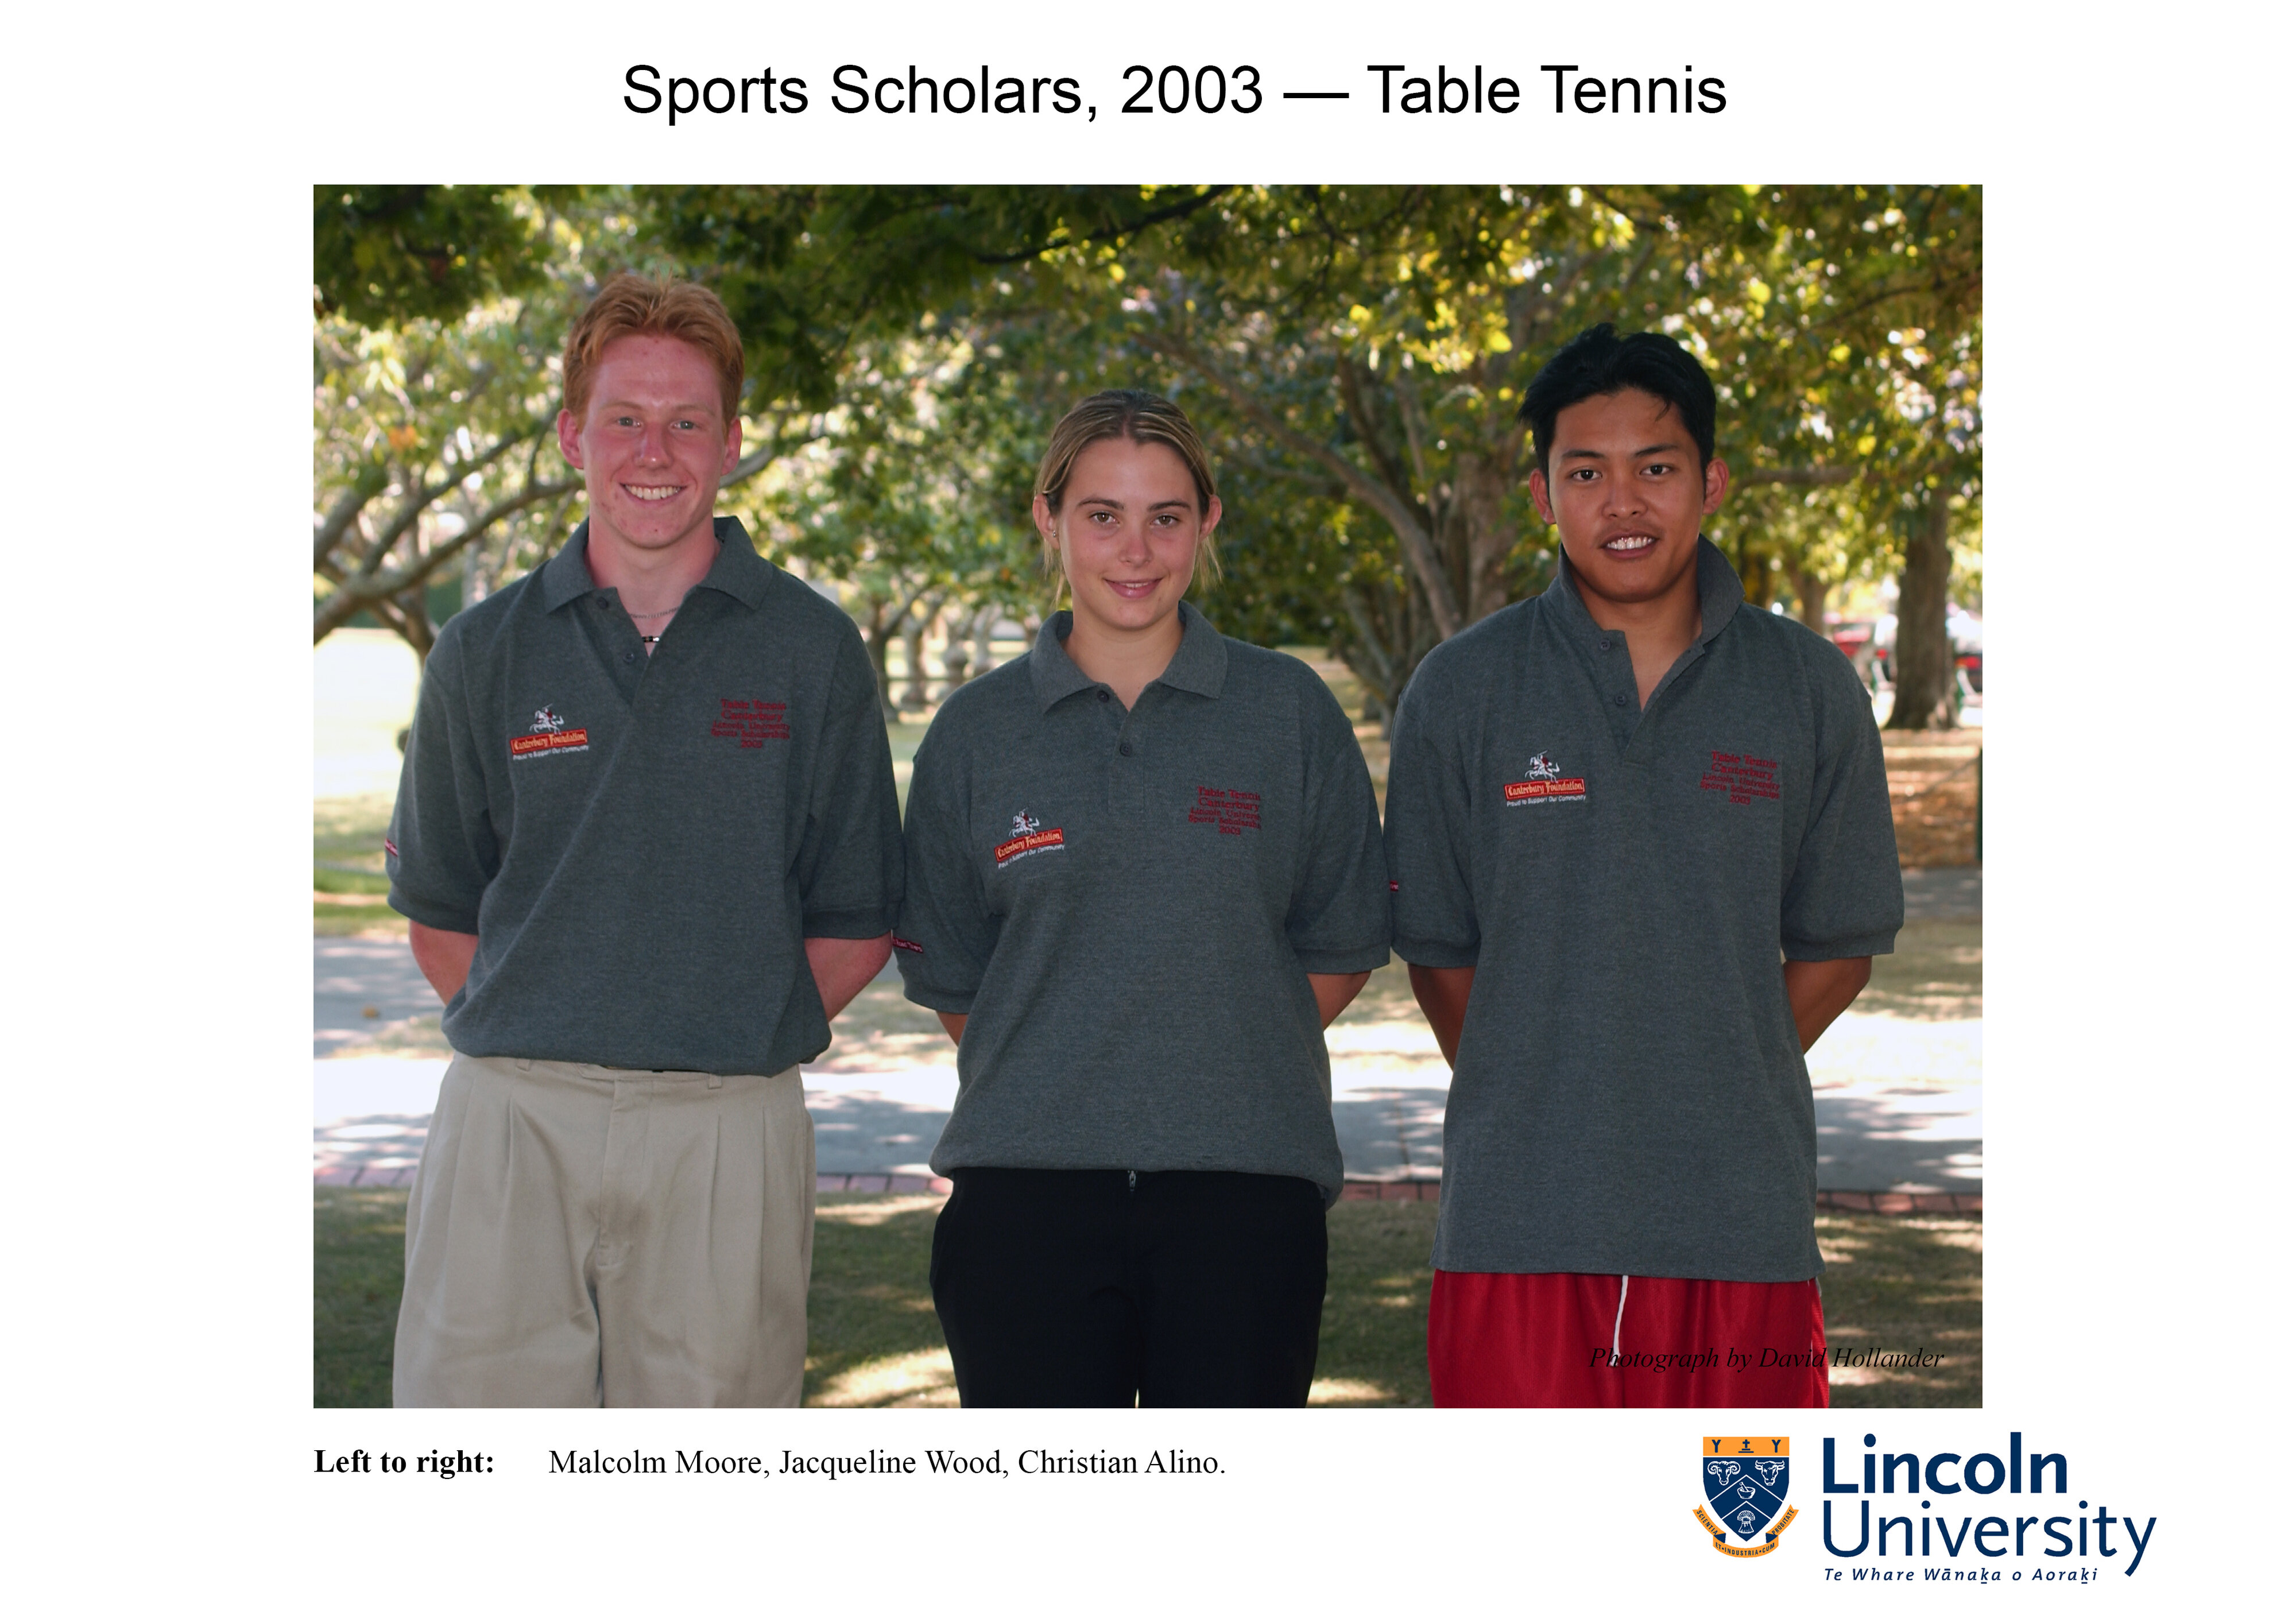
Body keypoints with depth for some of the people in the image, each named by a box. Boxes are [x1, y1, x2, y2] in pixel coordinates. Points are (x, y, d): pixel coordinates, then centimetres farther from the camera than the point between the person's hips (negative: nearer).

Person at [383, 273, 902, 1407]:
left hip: (727, 1138, -1)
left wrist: (735, 1043, 0)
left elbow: (855, 926, 8)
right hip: (509, 1127, 1)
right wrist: (548, 1043, 4)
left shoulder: (811, 651, 5)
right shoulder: (485, 652, 9)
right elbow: (437, 912, 15)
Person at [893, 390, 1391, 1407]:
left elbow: (1340, 950, 9)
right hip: (1030, 1190, 1)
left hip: (1242, 1192, 0)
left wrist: (1213, 1071, 4)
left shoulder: (1290, 713, 4)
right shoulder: (974, 733, 6)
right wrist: (1059, 1084, 6)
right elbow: (949, 977, 12)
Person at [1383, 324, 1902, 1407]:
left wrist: (1714, 1092, 9)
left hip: (1741, 1225, 1)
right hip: (1520, 1225, -1)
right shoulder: (1459, 693, 2)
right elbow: (1436, 949, 9)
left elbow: (1837, 948, 11)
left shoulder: (1809, 690, 5)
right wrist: (1539, 1105, 9)